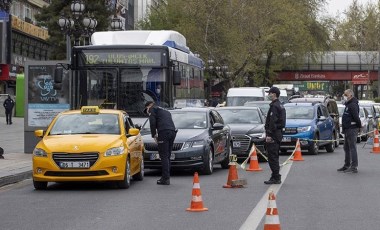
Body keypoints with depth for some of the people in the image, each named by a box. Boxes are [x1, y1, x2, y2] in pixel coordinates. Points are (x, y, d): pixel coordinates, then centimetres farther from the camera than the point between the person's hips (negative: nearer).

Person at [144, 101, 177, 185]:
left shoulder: (153, 109, 12)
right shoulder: (165, 111, 34)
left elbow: (152, 123, -2)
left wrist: (154, 135, 6)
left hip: (164, 132, -8)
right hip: (173, 132, 8)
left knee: (164, 156, -8)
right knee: (167, 156, 13)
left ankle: (166, 178, -12)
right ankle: (166, 177, 14)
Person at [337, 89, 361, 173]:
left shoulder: (353, 105, -15)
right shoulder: (348, 105, 19)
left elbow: (356, 117, -22)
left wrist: (359, 126, -13)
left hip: (352, 129, -11)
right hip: (347, 129, 11)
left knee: (352, 148, -11)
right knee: (346, 148, 16)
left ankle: (354, 167, -11)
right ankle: (347, 165, 24)